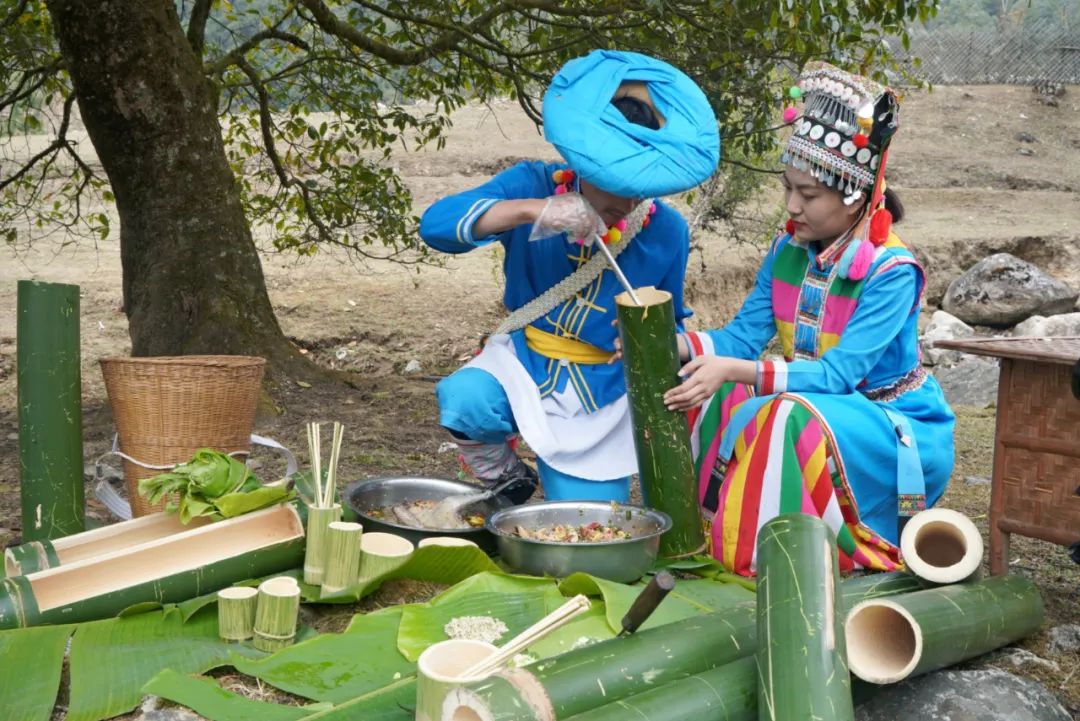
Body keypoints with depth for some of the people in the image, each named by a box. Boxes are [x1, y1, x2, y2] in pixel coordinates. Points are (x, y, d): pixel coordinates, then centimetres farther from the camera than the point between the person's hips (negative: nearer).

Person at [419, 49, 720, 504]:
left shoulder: (666, 231, -7)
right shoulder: (534, 186, -12)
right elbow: (436, 224, -27)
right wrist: (534, 209, -39)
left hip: (601, 394, 1)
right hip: (523, 361, -1)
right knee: (465, 401, -36)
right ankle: (505, 481, -2)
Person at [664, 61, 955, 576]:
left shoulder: (892, 271, -22)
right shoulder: (787, 252, -1)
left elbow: (837, 374, -29)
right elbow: (744, 335, -5)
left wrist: (735, 371, -41)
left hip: (902, 434, -7)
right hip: (815, 404, 7)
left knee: (794, 418, -34)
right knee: (716, 402, -13)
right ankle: (714, 538, -4)